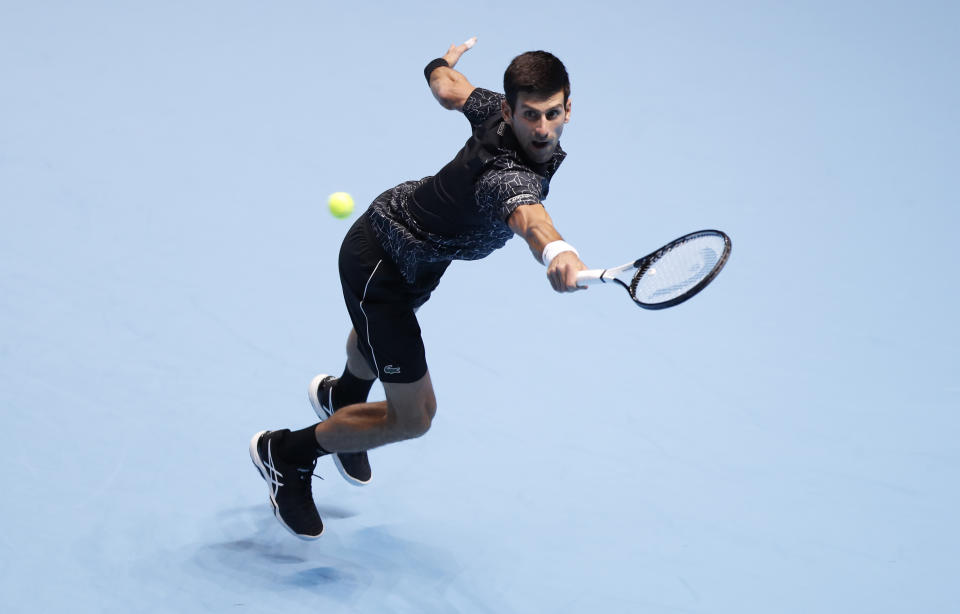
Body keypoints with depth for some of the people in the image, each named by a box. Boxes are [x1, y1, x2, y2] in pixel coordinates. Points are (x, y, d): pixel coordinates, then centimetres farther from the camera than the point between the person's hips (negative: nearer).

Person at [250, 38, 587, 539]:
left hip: (419, 252, 10)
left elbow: (449, 89, 3)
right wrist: (555, 251, -90)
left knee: (378, 333, 40)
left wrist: (444, 62, 28)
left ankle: (341, 395, 74)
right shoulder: (508, 174, -42)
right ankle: (285, 454, 17)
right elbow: (527, 215, -67)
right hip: (379, 266, -10)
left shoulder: (497, 109, -18)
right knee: (412, 416, -5)